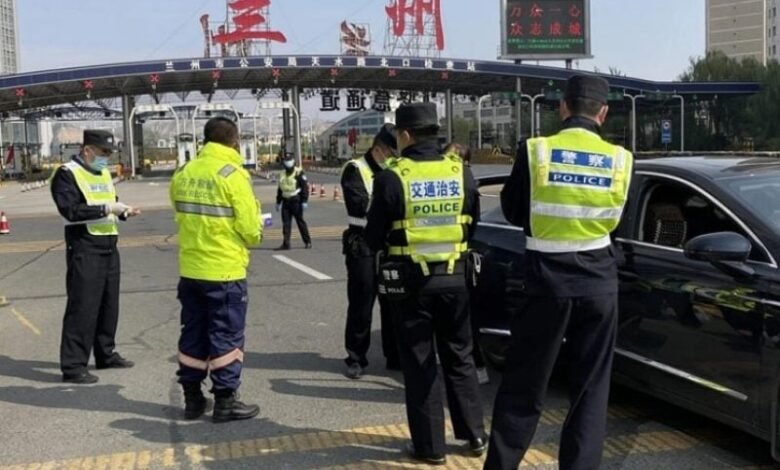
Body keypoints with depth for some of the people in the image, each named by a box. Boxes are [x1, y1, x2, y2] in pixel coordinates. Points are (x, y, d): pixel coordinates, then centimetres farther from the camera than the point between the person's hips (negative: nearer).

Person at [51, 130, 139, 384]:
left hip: (109, 246, 8)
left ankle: (106, 354, 27)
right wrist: (106, 208, -22)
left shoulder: (104, 173, 17)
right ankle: (73, 366, -1)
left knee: (109, 304, 14)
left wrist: (123, 211, 5)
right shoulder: (67, 174, -10)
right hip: (84, 248, -8)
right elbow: (70, 210, -21)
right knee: (82, 307, -7)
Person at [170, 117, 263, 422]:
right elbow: (250, 228, -13)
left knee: (192, 334, 14)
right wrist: (255, 235, 8)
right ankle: (225, 402, 10)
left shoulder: (183, 174, 5)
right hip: (225, 271, -6)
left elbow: (183, 216, 10)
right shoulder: (233, 174, -13)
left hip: (190, 270, 6)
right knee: (226, 336, 4)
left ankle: (192, 398, 22)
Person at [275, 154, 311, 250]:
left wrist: (304, 202, -16)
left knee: (300, 221, 1)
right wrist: (278, 202, 20)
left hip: (296, 201, -6)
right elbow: (280, 189, 22)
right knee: (286, 223, 2)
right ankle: (286, 244, 3)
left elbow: (305, 187, -11)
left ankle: (307, 242, 13)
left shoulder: (299, 173, -7)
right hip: (286, 201, 6)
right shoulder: (282, 174, 14)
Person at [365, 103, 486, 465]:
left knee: (419, 364, 7)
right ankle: (474, 434, 24)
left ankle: (430, 445, 14)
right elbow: (473, 227, 9)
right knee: (460, 357, 18)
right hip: (454, 276, 4)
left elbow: (374, 238, -7)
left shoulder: (392, 177, -13)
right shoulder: (462, 173, -2)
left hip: (410, 279, -3)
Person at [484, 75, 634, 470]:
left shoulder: (535, 151, -9)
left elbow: (512, 211, 2)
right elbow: (613, 218, 10)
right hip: (598, 282, 2)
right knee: (591, 389, 11)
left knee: (523, 386, 9)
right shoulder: (620, 160, -3)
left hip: (547, 281, -1)